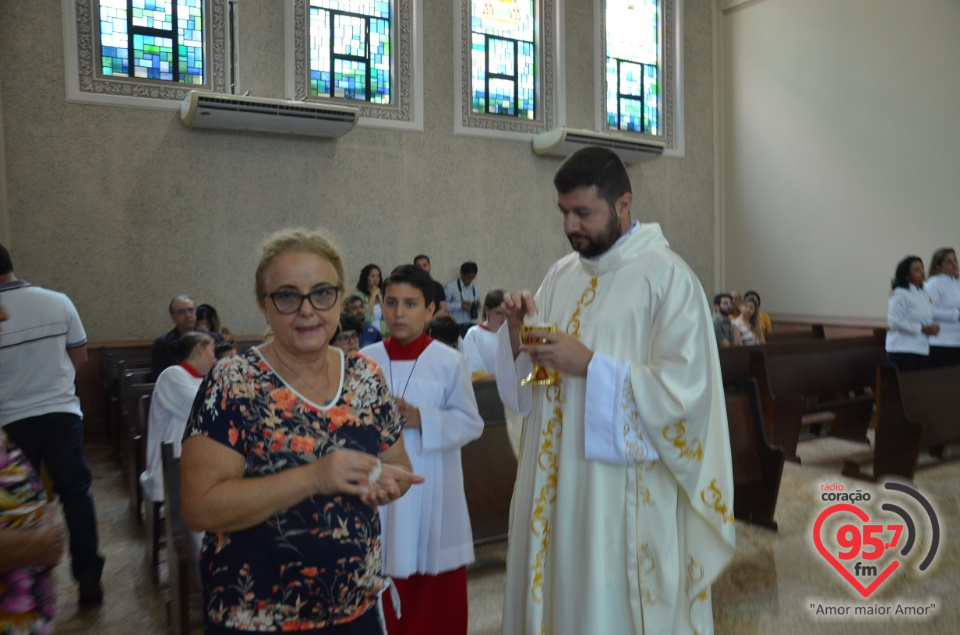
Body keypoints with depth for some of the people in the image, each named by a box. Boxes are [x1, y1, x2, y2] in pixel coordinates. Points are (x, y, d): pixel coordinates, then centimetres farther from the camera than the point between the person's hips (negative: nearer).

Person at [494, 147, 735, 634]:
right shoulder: (561, 273, 8)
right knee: (554, 594, 16)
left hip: (627, 491, -5)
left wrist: (589, 365, -22)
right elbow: (527, 381, 11)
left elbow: (684, 388, -17)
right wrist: (519, 334, -9)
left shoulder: (668, 276, -10)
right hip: (555, 482, 6)